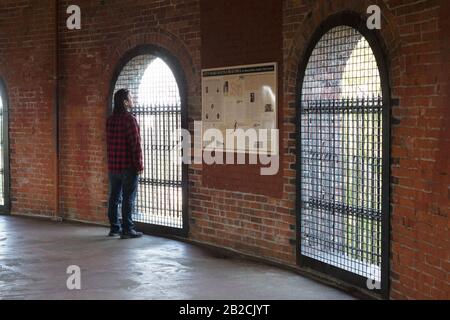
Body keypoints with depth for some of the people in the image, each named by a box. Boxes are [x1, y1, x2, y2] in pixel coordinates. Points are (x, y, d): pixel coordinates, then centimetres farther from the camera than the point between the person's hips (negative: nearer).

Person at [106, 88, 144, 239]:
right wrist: (139, 165, -10)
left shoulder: (110, 119, 8)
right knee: (128, 198, -2)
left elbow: (109, 142, 13)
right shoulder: (129, 119, -15)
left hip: (113, 166, 7)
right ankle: (127, 230, 1)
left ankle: (114, 228, 17)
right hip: (128, 166, -7)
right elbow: (136, 144, -17)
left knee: (114, 197, 11)